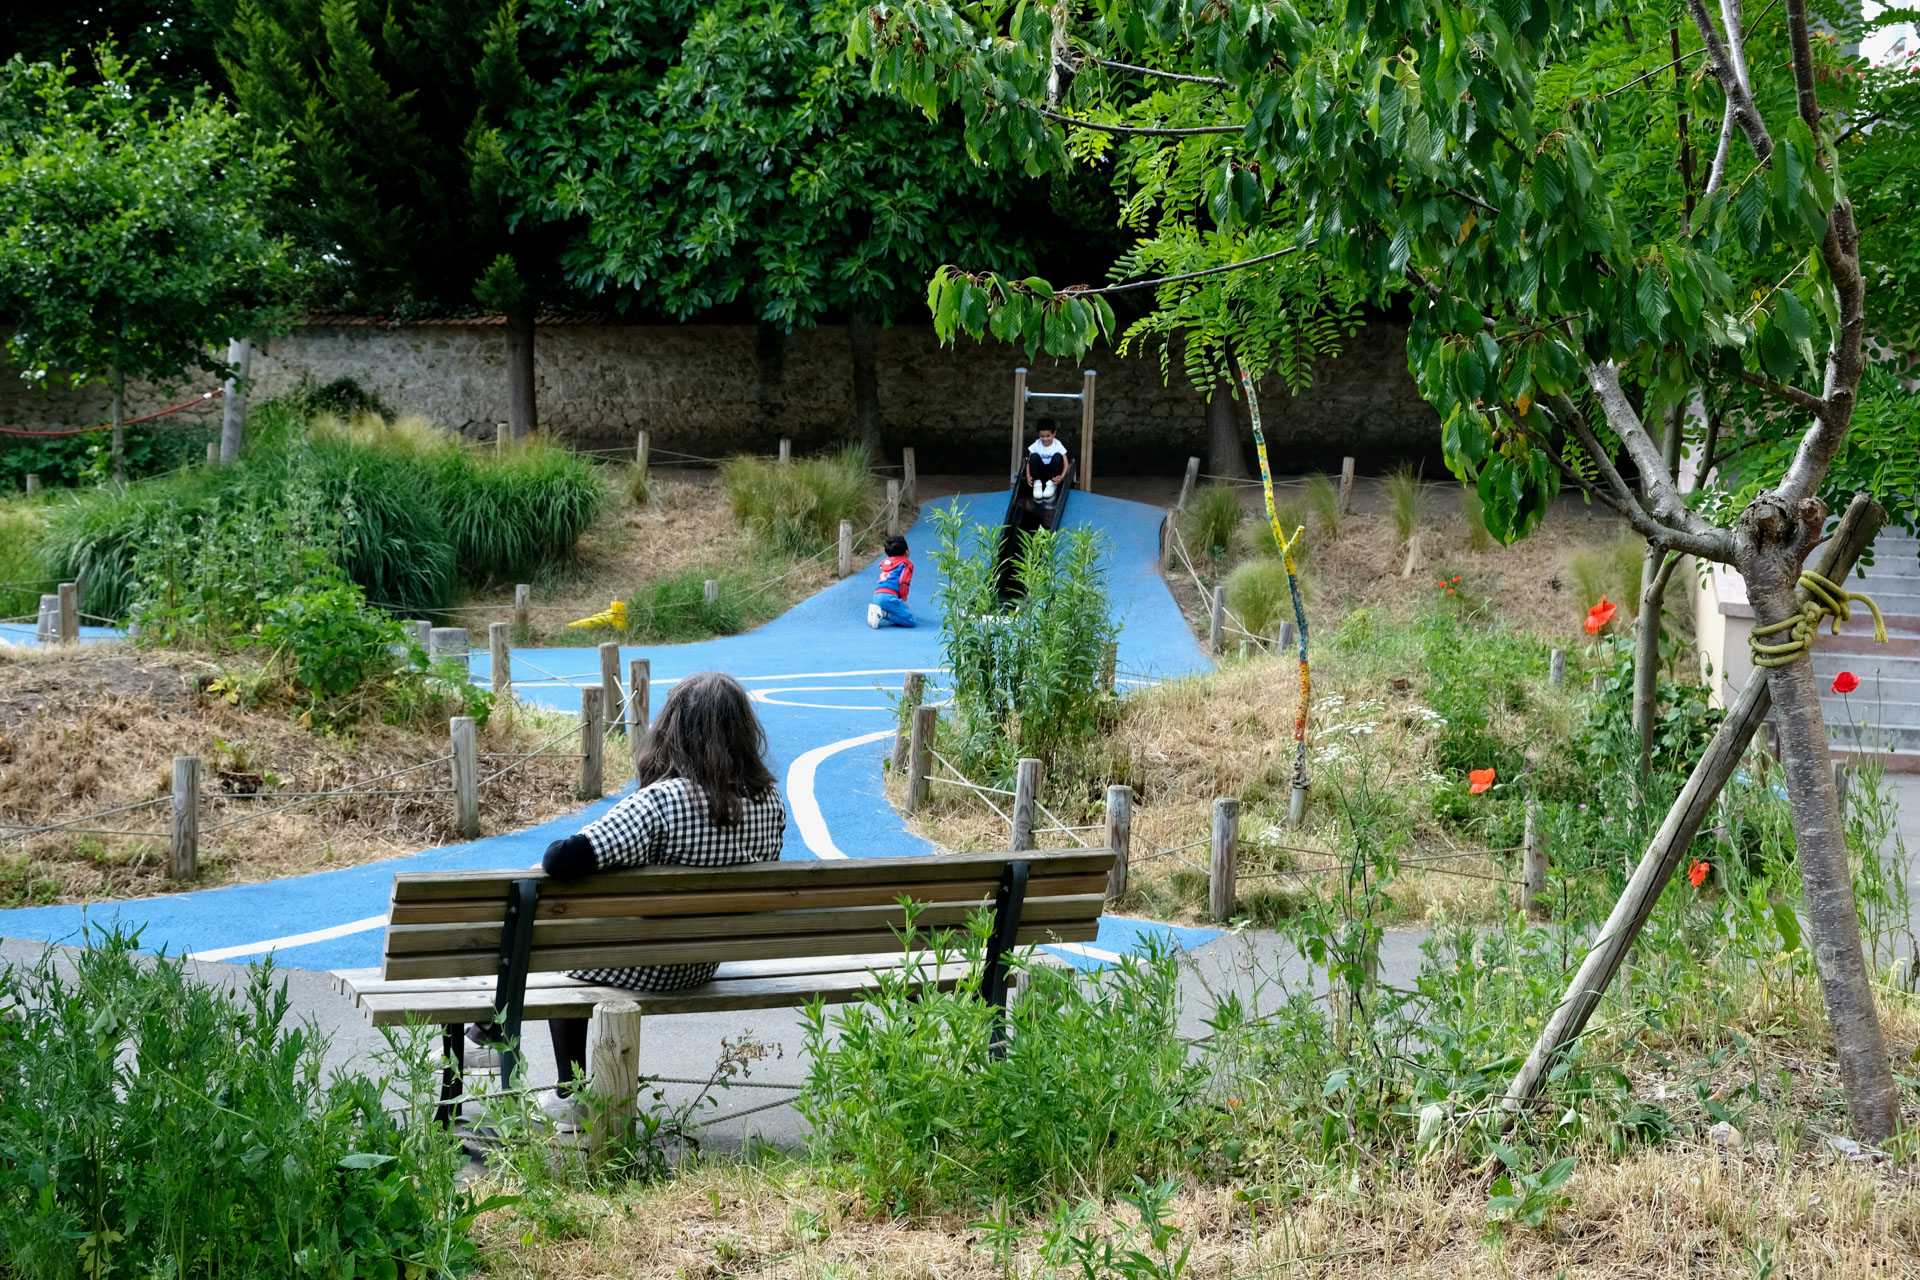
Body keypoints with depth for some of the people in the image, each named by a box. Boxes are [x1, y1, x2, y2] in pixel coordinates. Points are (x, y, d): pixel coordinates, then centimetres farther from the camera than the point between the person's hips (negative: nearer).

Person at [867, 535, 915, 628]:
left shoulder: (885, 562, 29)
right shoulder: (906, 564, 9)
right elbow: (903, 583, -4)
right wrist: (904, 600, 8)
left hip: (876, 597, 7)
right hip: (889, 596, -7)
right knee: (911, 621, -8)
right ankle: (883, 614, -23)